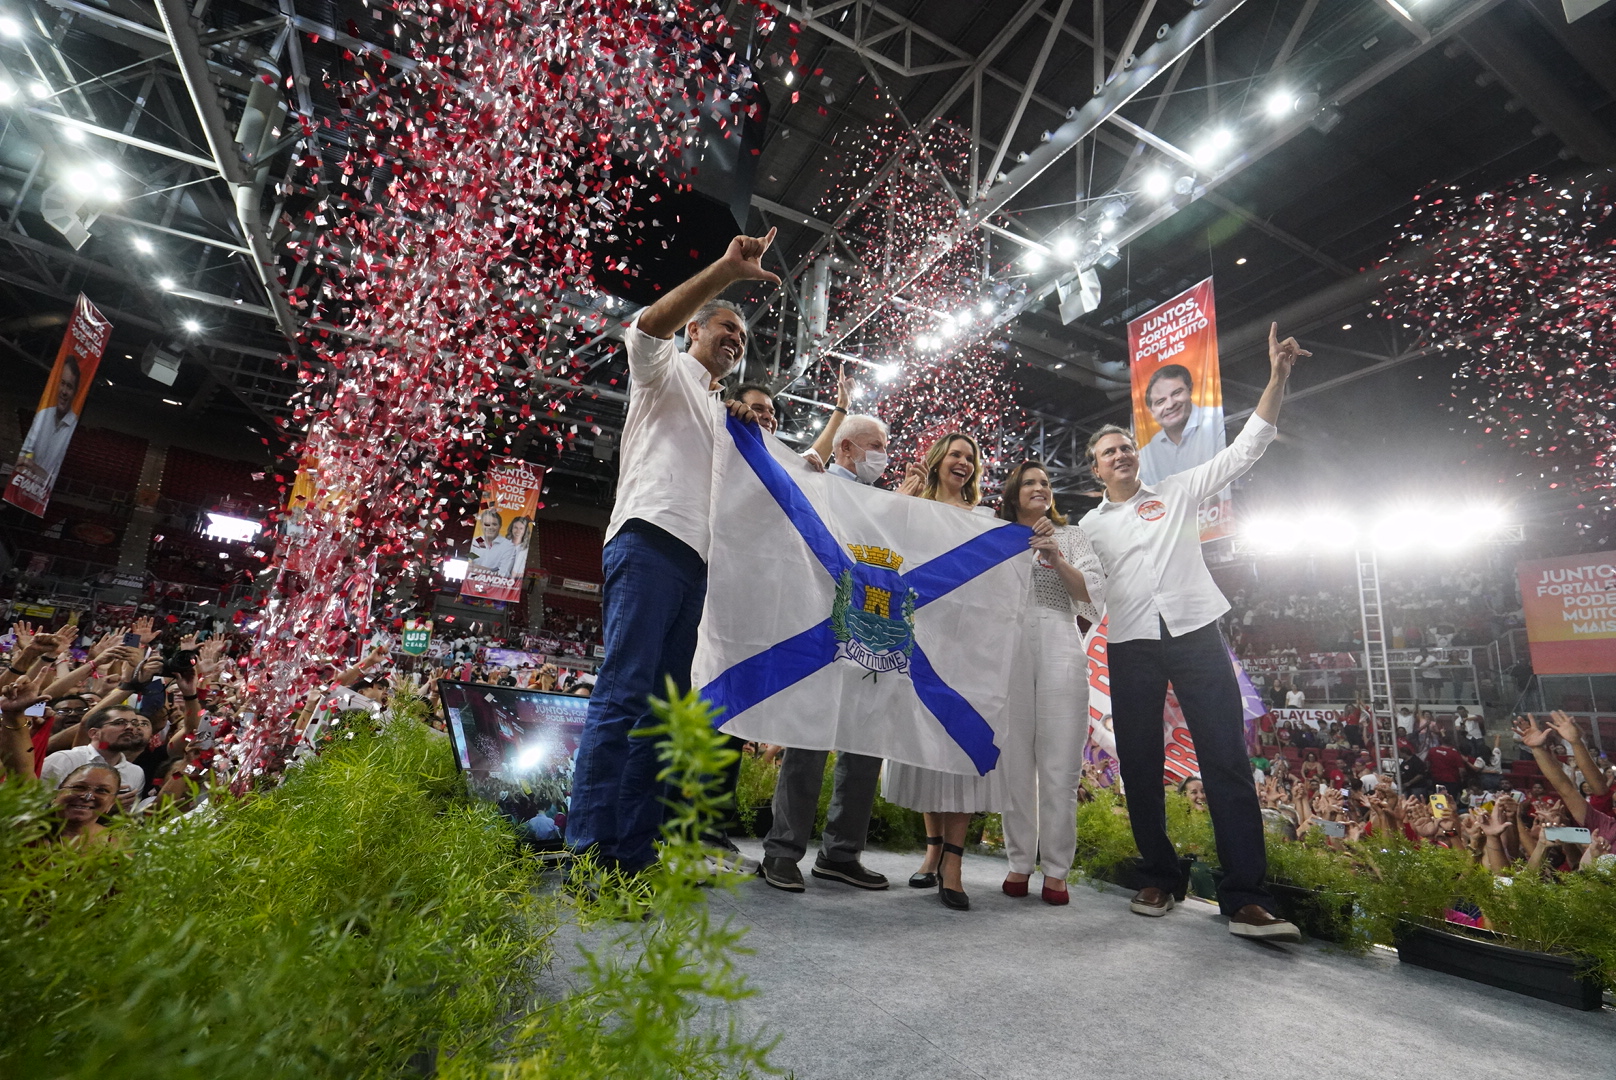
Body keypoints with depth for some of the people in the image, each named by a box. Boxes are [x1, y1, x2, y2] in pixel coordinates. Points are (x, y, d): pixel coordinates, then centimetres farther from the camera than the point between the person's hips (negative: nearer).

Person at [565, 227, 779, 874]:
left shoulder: (718, 408, 34)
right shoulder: (668, 369, 14)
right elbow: (648, 325, -10)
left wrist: (747, 426, 15)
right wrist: (726, 271, -17)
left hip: (694, 561, 8)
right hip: (650, 542, -8)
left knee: (663, 706, 3)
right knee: (623, 695, -15)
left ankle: (635, 853, 6)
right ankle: (591, 852, -13)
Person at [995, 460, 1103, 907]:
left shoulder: (1071, 536, 17)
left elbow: (1090, 594, 7)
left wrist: (1058, 561, -9)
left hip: (1059, 648, 0)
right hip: (1009, 648, 0)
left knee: (1060, 762, -3)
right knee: (1015, 758, 0)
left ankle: (1056, 869, 5)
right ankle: (1019, 862, 10)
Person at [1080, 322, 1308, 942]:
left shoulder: (1177, 492, 13)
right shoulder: (1090, 525, 15)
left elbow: (1245, 449, 6)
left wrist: (1278, 377, -3)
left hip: (1195, 633, -1)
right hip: (1130, 645, 1)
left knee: (1226, 758, -7)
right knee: (1139, 763, 4)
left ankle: (1245, 896, -2)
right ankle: (1160, 878, 19)